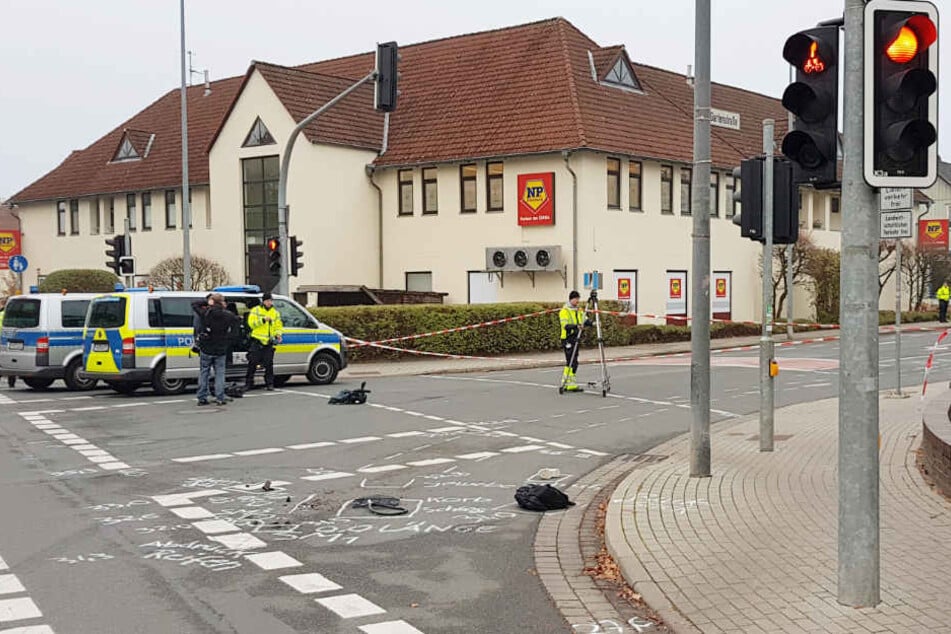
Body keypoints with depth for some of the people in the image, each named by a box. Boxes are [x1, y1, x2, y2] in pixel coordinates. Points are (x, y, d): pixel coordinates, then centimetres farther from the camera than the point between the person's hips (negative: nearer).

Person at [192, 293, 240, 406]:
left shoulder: (205, 313, -9)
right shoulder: (229, 316, -6)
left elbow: (194, 305, 7)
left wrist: (206, 303, 2)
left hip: (206, 349, 0)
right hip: (220, 350, 0)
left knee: (204, 372, 10)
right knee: (219, 373, 6)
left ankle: (202, 398, 11)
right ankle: (220, 398, 2)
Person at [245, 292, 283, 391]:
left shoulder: (275, 312, 14)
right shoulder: (255, 310, 3)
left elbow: (279, 326, 17)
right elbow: (251, 323, -8)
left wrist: (278, 334, -3)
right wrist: (263, 320, -19)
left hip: (269, 342, 3)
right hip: (257, 341, -3)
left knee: (269, 364, 1)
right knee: (252, 363, -1)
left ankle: (269, 383, 8)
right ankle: (248, 383, 6)